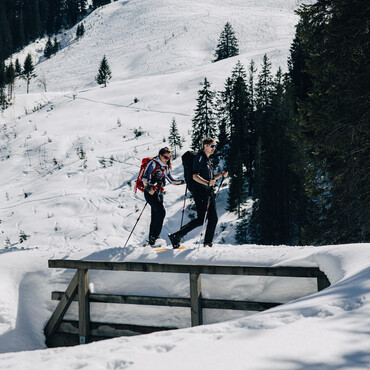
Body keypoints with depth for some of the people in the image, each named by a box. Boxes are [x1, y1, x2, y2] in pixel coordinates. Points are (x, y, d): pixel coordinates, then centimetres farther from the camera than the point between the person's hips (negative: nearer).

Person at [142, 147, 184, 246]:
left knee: (156, 216, 5)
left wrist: (184, 181, 11)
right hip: (151, 192, -8)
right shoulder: (153, 163, -5)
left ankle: (151, 241, 9)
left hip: (159, 193, 8)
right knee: (161, 211, -20)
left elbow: (171, 180, 22)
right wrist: (148, 188, -28)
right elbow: (145, 177, -14)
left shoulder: (165, 167, 18)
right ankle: (154, 237, -22)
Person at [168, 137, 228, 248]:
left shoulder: (208, 159, 20)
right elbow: (195, 176, -19)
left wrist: (221, 175, 12)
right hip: (200, 192, -9)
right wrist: (207, 183, -33)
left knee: (213, 218, 5)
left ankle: (208, 243, 13)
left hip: (209, 192, 9)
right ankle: (176, 236, -8)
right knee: (201, 219, -12)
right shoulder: (200, 158, -9)